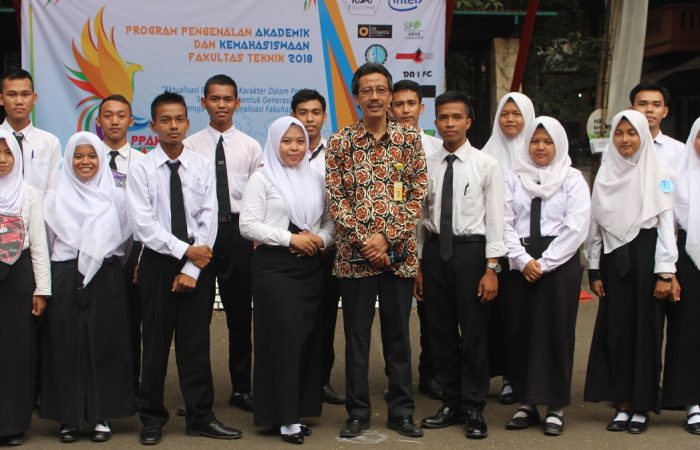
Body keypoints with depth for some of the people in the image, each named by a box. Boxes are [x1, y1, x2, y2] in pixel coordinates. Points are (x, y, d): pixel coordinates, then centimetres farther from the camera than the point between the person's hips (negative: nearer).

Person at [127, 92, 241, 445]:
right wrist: (185, 251, -15)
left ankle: (200, 417, 15)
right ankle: (152, 418, 19)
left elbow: (208, 220, -4)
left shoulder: (203, 166, 0)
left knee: (196, 342, 6)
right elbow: (143, 224, -10)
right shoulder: (141, 169, -3)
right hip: (158, 261, -1)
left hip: (198, 260, 1)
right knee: (156, 341, 6)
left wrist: (192, 269, -11)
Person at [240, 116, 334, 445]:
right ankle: (284, 415, 2)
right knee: (283, 336, -7)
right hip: (274, 265, -5)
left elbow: (329, 220, 15)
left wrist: (321, 239, -7)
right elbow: (248, 224, -8)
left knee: (308, 336, 5)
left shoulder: (315, 179, 13)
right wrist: (290, 238, -14)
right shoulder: (262, 178, -1)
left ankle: (300, 410, 16)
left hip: (310, 266, 5)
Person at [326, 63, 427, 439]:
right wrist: (364, 240, -12)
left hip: (399, 252, 1)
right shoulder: (340, 143, 1)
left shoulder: (409, 139, 3)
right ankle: (358, 411, 17)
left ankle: (401, 411, 19)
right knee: (357, 334, 6)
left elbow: (418, 195, -1)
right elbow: (336, 197, -2)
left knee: (398, 333, 9)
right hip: (354, 253, 0)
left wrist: (387, 237, -11)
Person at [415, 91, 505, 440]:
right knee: (440, 332, 10)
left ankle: (474, 410, 14)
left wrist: (492, 268, -10)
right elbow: (420, 217, 9)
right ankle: (451, 403, 24)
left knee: (474, 333, 2)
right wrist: (418, 265, 8)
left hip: (470, 249, -3)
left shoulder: (486, 165, -3)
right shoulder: (426, 166, 6)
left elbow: (494, 218, -5)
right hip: (434, 250, 4)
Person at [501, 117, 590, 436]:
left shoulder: (572, 179, 3)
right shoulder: (513, 179, 10)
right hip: (521, 264, 2)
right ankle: (526, 403, 12)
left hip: (561, 264, -2)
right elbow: (505, 223, 2)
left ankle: (556, 407, 8)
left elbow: (576, 228, -6)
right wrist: (523, 260, -11)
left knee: (556, 332, 0)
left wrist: (544, 263, -11)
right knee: (519, 331, 2)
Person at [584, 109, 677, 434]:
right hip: (614, 261, 3)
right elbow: (595, 225, 9)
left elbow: (666, 224, -5)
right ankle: (623, 404, 13)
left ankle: (642, 406, 11)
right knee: (615, 331, 4)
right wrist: (594, 270, 6)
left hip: (645, 258, -3)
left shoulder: (657, 174, -2)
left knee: (644, 331, 1)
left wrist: (665, 272, -11)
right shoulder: (605, 175, 8)